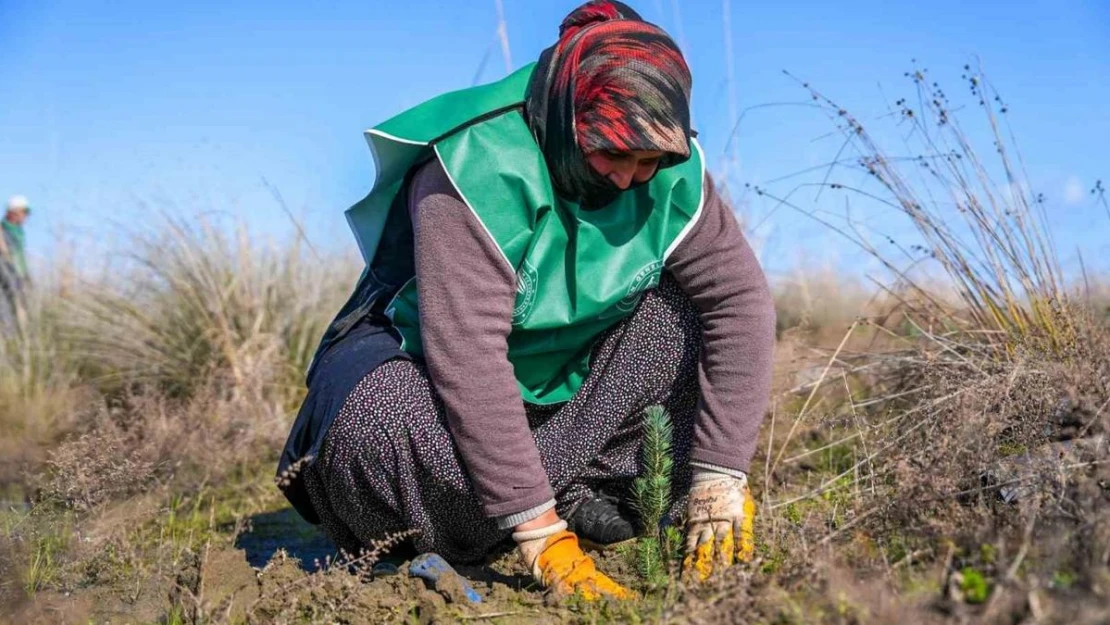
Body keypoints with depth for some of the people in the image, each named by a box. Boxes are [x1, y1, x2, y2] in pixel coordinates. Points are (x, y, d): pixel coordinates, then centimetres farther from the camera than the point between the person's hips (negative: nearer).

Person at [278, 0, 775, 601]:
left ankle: (587, 491, -12)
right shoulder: (479, 169, -31)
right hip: (420, 362, -5)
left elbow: (741, 297, -16)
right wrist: (538, 531, -38)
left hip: (557, 375, 5)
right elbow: (467, 353, -37)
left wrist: (719, 475, -23)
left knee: (673, 308, -17)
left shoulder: (671, 174, -14)